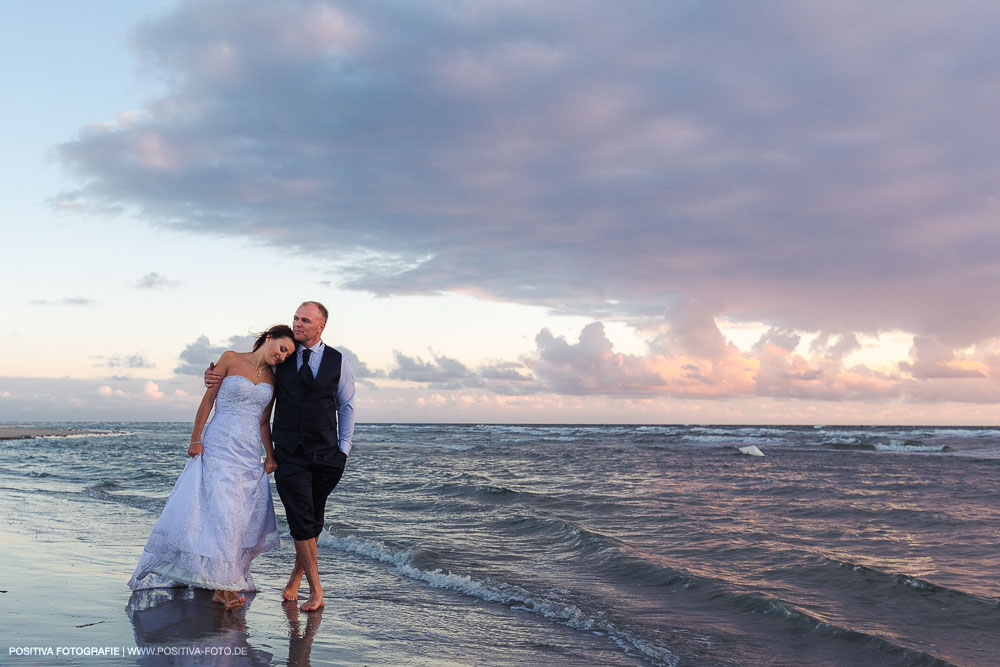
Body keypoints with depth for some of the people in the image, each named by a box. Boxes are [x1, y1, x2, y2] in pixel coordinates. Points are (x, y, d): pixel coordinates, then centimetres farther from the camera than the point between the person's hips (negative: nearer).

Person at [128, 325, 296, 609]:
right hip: (219, 448, -5)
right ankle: (223, 586, -4)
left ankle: (225, 586, 9)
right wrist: (195, 439, -7)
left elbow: (264, 422, 13)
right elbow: (208, 399, -2)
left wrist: (270, 457, 6)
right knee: (221, 513, -10)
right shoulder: (230, 359, -2)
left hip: (250, 455, 5)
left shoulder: (271, 379, 12)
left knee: (245, 517, 1)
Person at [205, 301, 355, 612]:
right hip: (289, 454, 0)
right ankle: (316, 591, 2)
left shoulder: (338, 362, 3)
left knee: (313, 521, 8)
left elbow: (346, 407, 11)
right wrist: (215, 377, -6)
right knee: (301, 522, -6)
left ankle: (296, 577, 29)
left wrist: (343, 449, 4)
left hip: (326, 455, 1)